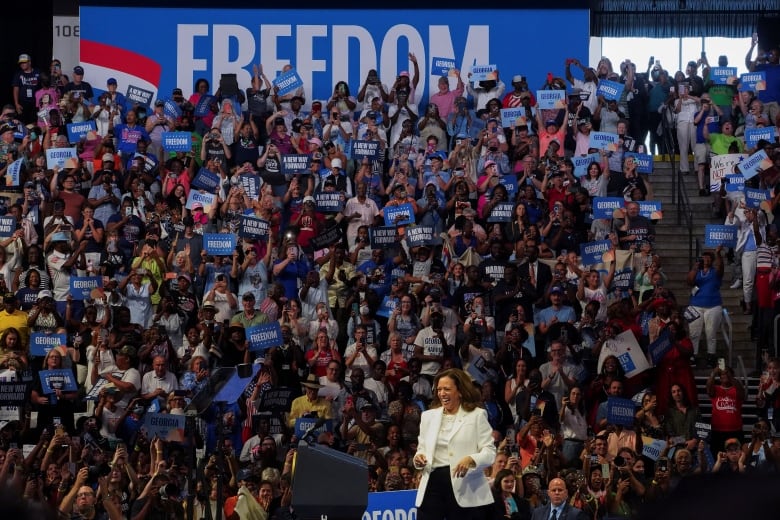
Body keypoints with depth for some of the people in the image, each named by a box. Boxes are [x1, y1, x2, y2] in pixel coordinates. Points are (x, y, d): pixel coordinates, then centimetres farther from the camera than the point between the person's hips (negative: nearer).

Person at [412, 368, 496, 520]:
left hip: (464, 488, -3)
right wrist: (419, 458, -2)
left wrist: (471, 460, -23)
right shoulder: (428, 416, 17)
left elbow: (489, 452, -2)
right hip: (432, 485, 3)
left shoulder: (477, 415, 4)